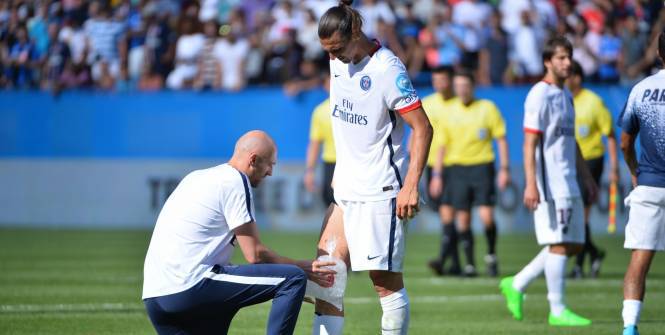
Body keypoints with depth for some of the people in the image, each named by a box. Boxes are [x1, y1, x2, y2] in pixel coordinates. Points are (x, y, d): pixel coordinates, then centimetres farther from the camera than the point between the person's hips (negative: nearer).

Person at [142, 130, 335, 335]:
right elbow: (255, 255, -6)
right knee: (294, 278, -9)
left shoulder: (197, 178, 24)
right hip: (190, 286, -9)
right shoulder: (235, 182, -3)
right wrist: (305, 268, 6)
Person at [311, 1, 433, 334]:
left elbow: (422, 128, -16)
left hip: (379, 191, -8)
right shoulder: (338, 61, 7)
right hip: (345, 190, 8)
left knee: (385, 279, -5)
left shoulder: (386, 69, -16)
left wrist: (411, 185, -20)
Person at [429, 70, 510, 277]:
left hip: (482, 166, -3)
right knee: (463, 219, 0)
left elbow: (501, 139, 3)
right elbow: (442, 145, 14)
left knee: (486, 216, -11)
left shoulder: (487, 108, 1)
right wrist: (437, 175, 10)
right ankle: (469, 264, 7)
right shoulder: (450, 113, 9)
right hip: (457, 167, 3)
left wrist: (504, 169, -4)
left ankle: (491, 255, 11)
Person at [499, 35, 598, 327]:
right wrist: (530, 184, -23)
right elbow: (530, 143, -16)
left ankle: (516, 285, 16)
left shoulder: (566, 95, 17)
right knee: (559, 244, -7)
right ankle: (557, 311, -2)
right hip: (549, 184, -9)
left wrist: (587, 177, 23)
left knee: (574, 244, 8)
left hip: (568, 183, 9)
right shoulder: (539, 96, -10)